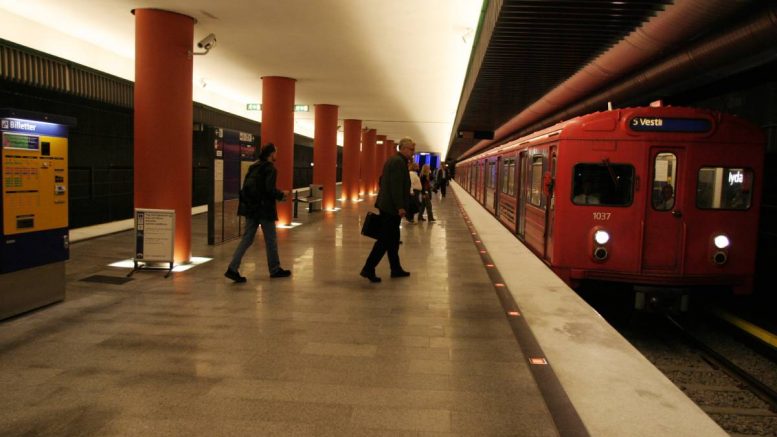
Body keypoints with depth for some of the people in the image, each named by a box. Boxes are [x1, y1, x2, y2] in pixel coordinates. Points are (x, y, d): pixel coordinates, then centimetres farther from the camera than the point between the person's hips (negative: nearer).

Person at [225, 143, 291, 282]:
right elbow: (270, 190, -20)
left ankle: (232, 269, -1)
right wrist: (282, 195, -3)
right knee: (271, 240, 7)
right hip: (264, 209, -7)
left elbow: (246, 187, 12)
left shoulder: (253, 167, 12)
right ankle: (275, 270, 20)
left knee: (247, 239, 8)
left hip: (251, 209, 7)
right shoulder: (270, 169, -12)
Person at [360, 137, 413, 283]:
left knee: (392, 239, 15)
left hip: (386, 205, 10)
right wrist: (400, 207, -22)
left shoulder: (392, 160, 17)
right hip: (392, 207, -10)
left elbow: (383, 182, 20)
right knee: (385, 239, -6)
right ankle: (368, 269, -4)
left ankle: (396, 269, 22)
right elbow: (396, 186, -22)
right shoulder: (399, 162, -14)